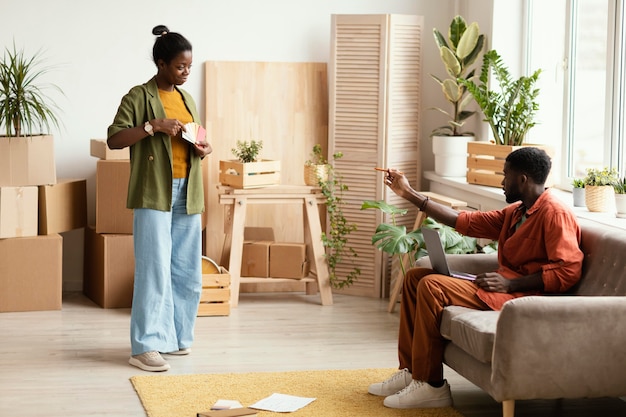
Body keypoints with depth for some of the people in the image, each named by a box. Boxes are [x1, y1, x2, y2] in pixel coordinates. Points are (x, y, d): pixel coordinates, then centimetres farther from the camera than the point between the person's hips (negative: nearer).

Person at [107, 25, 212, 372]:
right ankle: (145, 347, -7)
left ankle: (175, 336, 22)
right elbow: (113, 139, -12)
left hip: (187, 196, 7)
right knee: (154, 271, -10)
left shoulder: (187, 99, 15)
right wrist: (152, 125, -22)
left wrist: (203, 149, 3)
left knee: (187, 272, 9)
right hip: (154, 195, -7)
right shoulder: (139, 97, -5)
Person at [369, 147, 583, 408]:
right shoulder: (516, 211, 17)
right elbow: (465, 221, 18)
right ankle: (410, 372, 3)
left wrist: (510, 283, -22)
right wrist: (409, 194, 18)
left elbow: (569, 271, -21)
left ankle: (431, 386, -18)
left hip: (523, 295, -10)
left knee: (432, 287, -22)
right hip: (504, 286, 10)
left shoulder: (555, 213, -12)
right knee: (415, 277, 9)